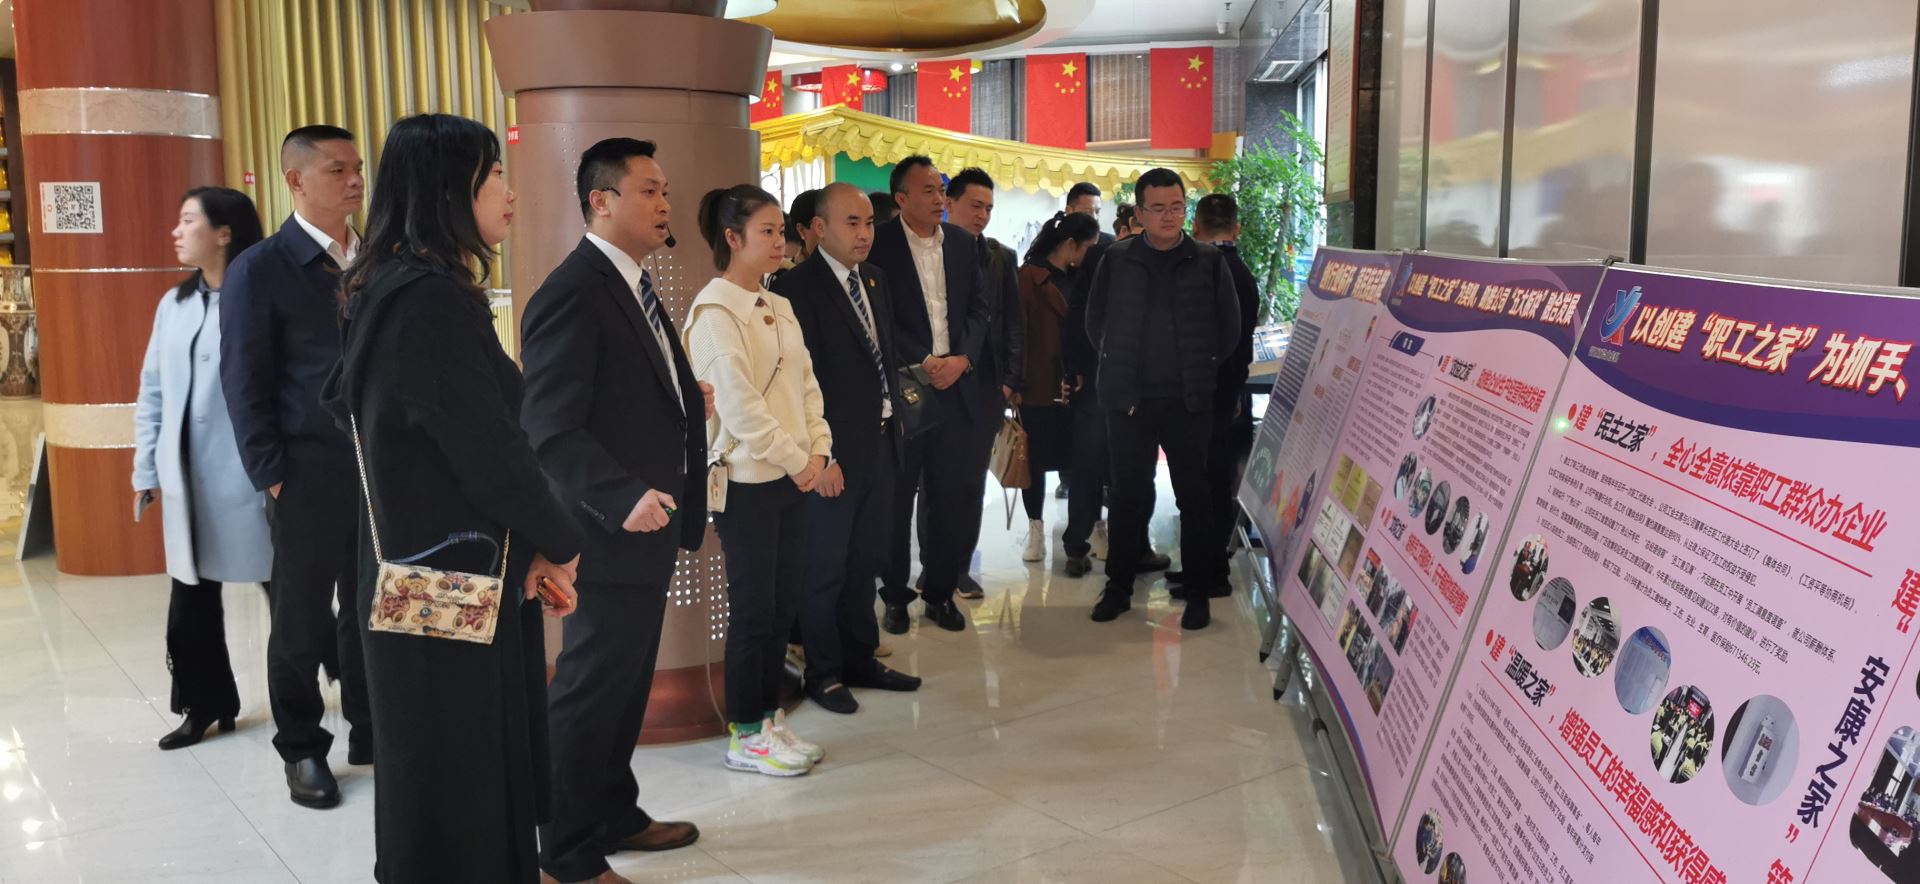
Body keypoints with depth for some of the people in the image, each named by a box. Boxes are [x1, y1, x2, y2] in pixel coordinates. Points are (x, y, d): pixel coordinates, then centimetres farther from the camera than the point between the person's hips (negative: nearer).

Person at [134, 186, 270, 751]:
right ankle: (205, 704, 26)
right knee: (191, 597, 12)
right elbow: (153, 391, 14)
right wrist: (146, 470, 11)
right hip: (186, 477, 7)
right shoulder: (173, 304, 10)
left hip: (247, 474, -6)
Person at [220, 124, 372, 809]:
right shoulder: (260, 269, -5)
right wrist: (272, 474, -10)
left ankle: (370, 731, 28)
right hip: (311, 476, -4)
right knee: (301, 623, 8)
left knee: (371, 613, 13)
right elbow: (243, 381, -6)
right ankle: (302, 749, 23)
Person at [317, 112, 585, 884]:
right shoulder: (433, 298, -20)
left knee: (473, 767, 20)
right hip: (452, 580, -9)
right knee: (455, 775, 5)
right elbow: (485, 445, -22)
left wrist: (529, 545, 3)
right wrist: (557, 543, -6)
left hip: (435, 571, 9)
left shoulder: (403, 288, 10)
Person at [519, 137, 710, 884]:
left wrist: (686, 398, 4)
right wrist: (622, 500, -31)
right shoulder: (572, 293, -18)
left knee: (626, 685, 20)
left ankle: (614, 815, 36)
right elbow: (551, 428, -23)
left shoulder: (636, 286, 13)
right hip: (610, 533, -9)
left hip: (648, 527, 9)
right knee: (589, 692, 3)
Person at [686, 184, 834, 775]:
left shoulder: (779, 308, 13)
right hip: (746, 480, -7)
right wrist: (797, 461, -14)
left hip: (793, 477, 8)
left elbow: (806, 384, 13)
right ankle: (746, 737, 12)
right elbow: (738, 403, -17)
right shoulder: (714, 310, -12)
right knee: (752, 608, 0)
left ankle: (769, 717, 23)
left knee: (783, 602, 11)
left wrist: (819, 451, 0)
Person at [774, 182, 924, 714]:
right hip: (836, 451, -7)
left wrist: (893, 423, 10)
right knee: (826, 568, 5)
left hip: (881, 444, 7)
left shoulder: (874, 281, 11)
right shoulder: (798, 289, -14)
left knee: (865, 562, 17)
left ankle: (861, 659, 30)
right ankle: (823, 673, 19)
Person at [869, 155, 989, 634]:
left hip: (957, 383, 4)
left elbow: (979, 308, 9)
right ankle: (895, 595, 16)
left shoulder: (964, 243, 10)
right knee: (896, 495, 4)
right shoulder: (880, 243, -4)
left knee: (953, 494, 6)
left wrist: (962, 359, -6)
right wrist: (923, 362, -14)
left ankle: (941, 590, 20)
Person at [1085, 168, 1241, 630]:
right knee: (1129, 495, 7)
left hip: (1189, 401, -1)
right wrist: (1121, 366, 9)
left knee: (1194, 496, 4)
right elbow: (1096, 322, 10)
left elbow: (1229, 327, 6)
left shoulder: (1208, 262, 1)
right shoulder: (1117, 260, 3)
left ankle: (1199, 592, 13)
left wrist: (1200, 369, 7)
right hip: (1129, 400, 1)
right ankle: (1119, 586, 18)